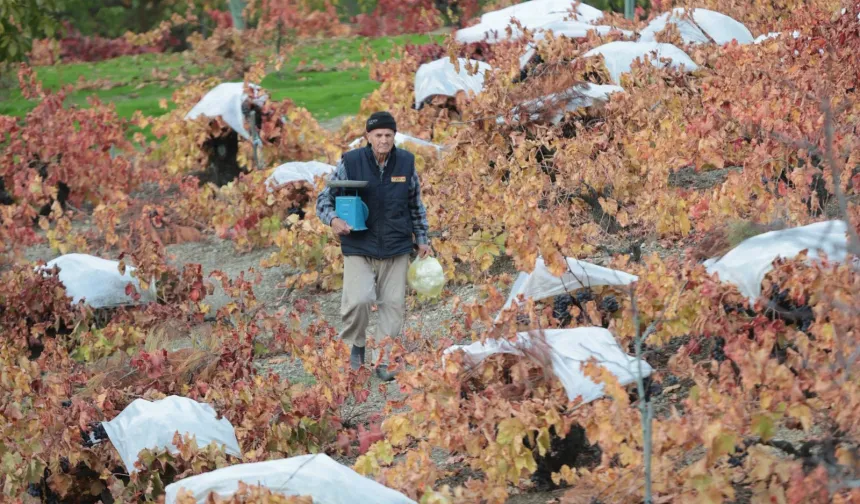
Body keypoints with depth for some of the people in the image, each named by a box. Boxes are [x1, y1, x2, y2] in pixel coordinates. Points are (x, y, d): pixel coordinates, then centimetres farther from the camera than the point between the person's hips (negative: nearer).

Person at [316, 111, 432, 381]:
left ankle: (383, 360, 18)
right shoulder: (350, 163, -9)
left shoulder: (406, 162, 1)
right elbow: (324, 199, -2)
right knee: (358, 299, -19)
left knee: (393, 304, 4)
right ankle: (356, 346, 8)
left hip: (396, 249, 3)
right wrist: (333, 219, -22)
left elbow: (416, 205, 15)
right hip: (359, 249, -3)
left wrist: (422, 240, 16)